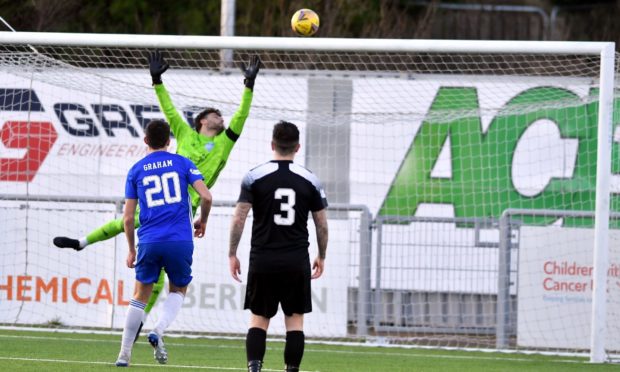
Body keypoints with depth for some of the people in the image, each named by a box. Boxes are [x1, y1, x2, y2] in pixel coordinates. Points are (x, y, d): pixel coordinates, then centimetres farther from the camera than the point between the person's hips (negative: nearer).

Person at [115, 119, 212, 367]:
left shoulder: (136, 170, 9)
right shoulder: (182, 163, 6)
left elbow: (128, 218, 7)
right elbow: (206, 196, -4)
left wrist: (131, 249, 18)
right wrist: (203, 221, 15)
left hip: (149, 242, 1)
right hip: (181, 241, -1)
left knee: (140, 296, 13)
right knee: (178, 291, 19)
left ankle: (124, 354, 9)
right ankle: (159, 331, -8)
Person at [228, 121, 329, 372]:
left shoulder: (254, 177, -2)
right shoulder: (310, 180, 3)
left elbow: (239, 219, -6)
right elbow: (322, 224, 8)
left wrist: (232, 254, 2)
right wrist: (321, 256, 20)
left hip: (263, 260, 0)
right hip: (297, 261, 0)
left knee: (258, 319, 6)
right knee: (295, 320, 6)